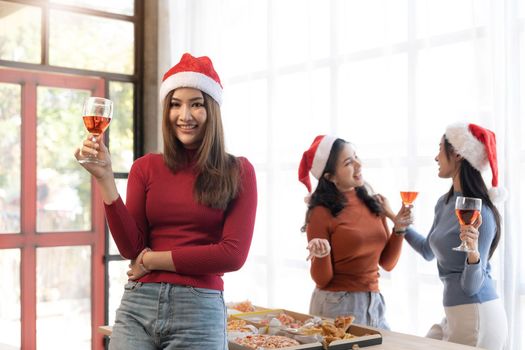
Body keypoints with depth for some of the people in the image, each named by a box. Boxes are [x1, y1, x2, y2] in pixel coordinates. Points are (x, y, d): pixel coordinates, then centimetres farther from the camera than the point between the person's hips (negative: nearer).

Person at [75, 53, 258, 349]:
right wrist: (105, 178, -10)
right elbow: (131, 248, -2)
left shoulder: (238, 171, 0)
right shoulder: (146, 167, 5)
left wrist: (152, 260, -6)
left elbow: (233, 254, -8)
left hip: (199, 311, -1)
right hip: (138, 306, 1)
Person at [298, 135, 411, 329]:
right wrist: (321, 255, -28)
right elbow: (322, 280, -9)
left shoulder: (374, 203, 4)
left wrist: (398, 229, -4)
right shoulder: (322, 213, -12)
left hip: (374, 304, 5)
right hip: (337, 306, -5)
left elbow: (387, 263, 8)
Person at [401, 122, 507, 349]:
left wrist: (473, 253, -35)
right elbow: (428, 251, 20)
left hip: (477, 316, -8)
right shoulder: (444, 203, 3)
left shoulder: (480, 214, -20)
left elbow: (471, 286, -17)